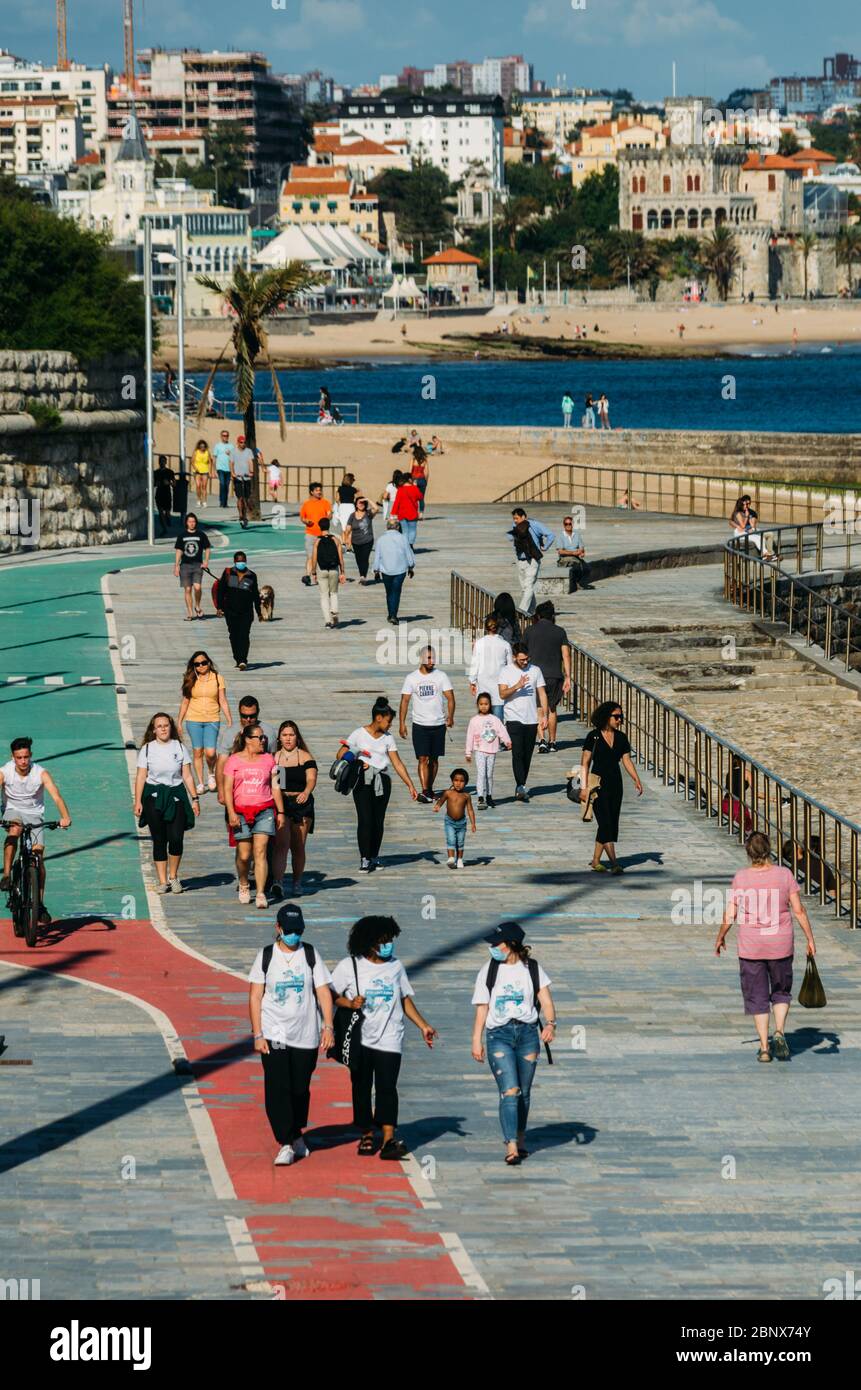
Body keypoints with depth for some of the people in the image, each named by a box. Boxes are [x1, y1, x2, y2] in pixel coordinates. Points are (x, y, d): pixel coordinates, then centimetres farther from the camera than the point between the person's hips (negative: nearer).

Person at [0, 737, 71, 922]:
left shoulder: (40, 773, -18)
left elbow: (56, 796, -28)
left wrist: (65, 817, -46)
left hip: (34, 814, 1)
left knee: (38, 856, -9)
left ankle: (40, 904, 2)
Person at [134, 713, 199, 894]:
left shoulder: (179, 748, 5)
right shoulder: (147, 749, 2)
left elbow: (187, 776, 6)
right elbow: (141, 777, 1)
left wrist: (194, 798, 1)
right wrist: (138, 801, -5)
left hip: (176, 795, 0)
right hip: (154, 796, 0)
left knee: (176, 838, -10)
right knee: (159, 840, 0)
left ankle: (173, 876, 9)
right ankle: (162, 881, 7)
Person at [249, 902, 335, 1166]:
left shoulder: (311, 956, 4)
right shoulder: (265, 956, 2)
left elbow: (323, 992, 2)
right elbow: (255, 997, 1)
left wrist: (328, 1027, -9)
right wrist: (257, 1034, -7)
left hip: (306, 1035, 1)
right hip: (273, 1034, -1)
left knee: (300, 1089, 7)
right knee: (277, 1089, -10)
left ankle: (296, 1135, 27)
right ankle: (286, 1144, -10)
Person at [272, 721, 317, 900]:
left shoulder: (305, 757, 4)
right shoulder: (273, 757, 9)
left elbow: (311, 779, -9)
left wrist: (306, 792, -29)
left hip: (301, 804, 0)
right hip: (280, 804, 0)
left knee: (298, 847, 6)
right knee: (281, 844, -15)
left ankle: (297, 883, 21)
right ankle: (277, 883, -25)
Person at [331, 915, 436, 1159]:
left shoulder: (395, 966, 11)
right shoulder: (350, 966, -1)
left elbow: (405, 999, 18)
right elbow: (330, 995, -2)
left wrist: (423, 1026, 12)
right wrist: (350, 1003, -20)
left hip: (389, 1039, 1)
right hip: (360, 1038, -1)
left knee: (387, 1087, -10)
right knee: (362, 1088, 6)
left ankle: (388, 1140, -18)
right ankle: (367, 1136, 20)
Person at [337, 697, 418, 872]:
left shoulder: (387, 738, 9)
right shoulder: (359, 734, -1)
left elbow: (397, 764, 8)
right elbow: (341, 754, -3)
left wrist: (410, 785, 3)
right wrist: (356, 762, -21)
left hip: (382, 781, 4)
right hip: (363, 781, -4)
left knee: (378, 821, 5)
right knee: (365, 820, -10)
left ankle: (374, 857, 17)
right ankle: (364, 859, -5)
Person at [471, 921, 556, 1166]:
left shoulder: (532, 969, 6)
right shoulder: (488, 971, 5)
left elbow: (546, 1001, 1)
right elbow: (482, 1008, 6)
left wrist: (550, 1023, -17)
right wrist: (476, 1041, 2)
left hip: (527, 1034, 2)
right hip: (499, 1035, -2)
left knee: (524, 1092, 9)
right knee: (510, 1091, -14)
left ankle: (520, 1139, 27)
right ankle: (511, 1147, -21)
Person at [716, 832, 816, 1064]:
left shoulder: (740, 878, -5)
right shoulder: (784, 874, -5)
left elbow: (730, 916, -3)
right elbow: (798, 910, -5)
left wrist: (720, 938, 15)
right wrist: (810, 939, 4)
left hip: (751, 948, 0)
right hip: (781, 946, 0)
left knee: (757, 997, 9)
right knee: (781, 992, 18)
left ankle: (764, 1047, 6)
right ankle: (779, 1032, -4)